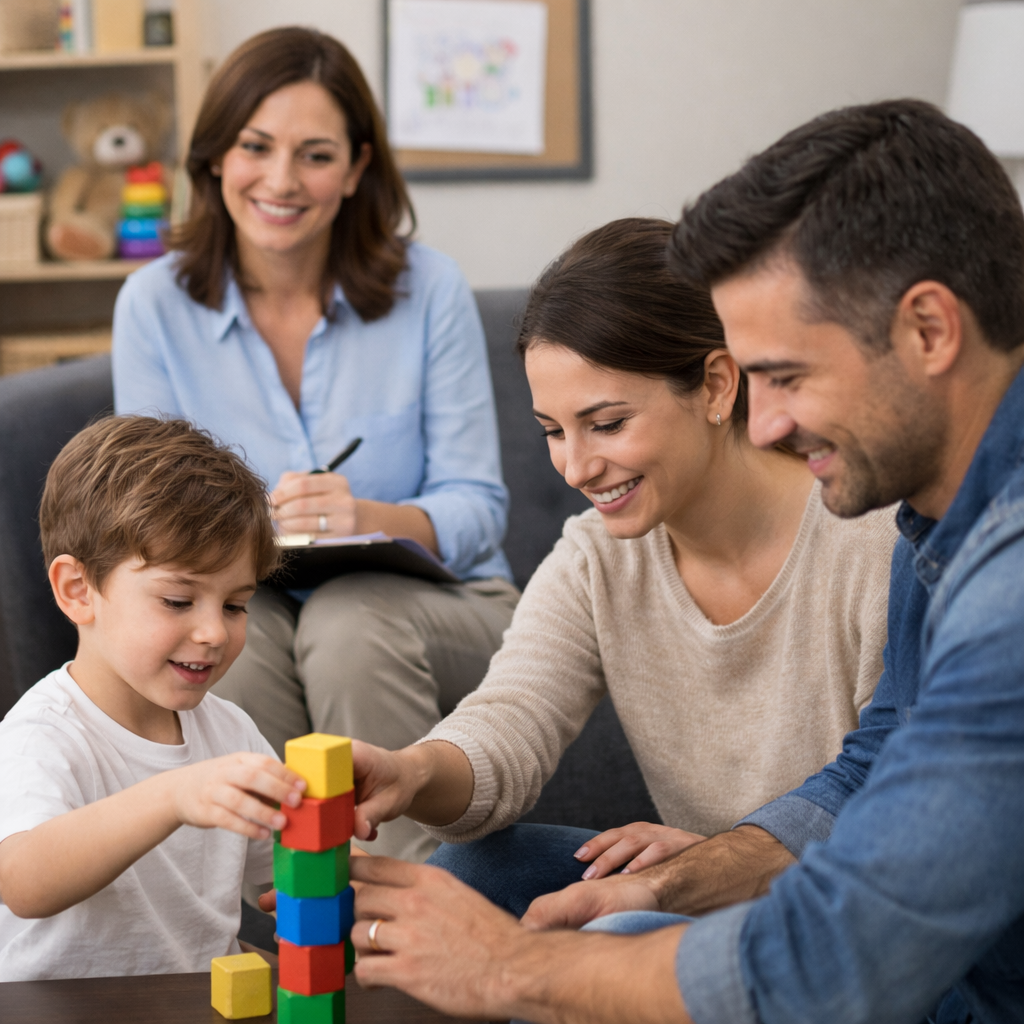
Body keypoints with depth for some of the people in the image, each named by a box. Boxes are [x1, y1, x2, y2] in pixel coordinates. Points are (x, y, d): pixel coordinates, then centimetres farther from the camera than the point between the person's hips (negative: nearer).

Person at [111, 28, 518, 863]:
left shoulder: (429, 289, -5)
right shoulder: (155, 305, 0)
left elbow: (477, 506, -7)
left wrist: (371, 520, -30)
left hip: (437, 609, -1)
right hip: (254, 618, 1)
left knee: (349, 617, -34)